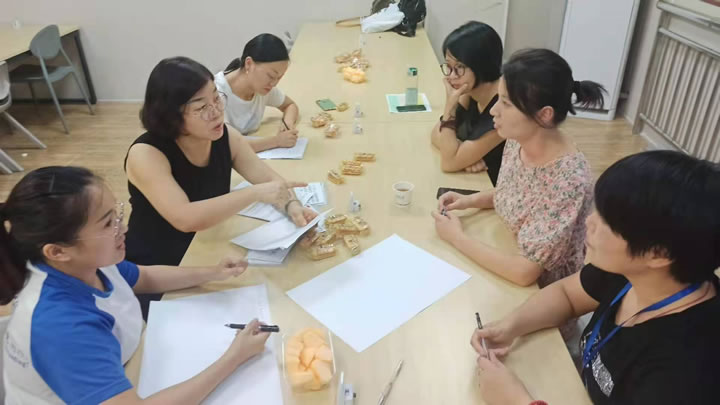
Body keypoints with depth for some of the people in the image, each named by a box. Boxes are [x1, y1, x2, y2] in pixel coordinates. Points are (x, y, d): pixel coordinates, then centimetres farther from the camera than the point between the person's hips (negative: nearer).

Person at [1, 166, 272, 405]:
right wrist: (233, 358, -34)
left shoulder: (90, 263, -13)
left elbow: (145, 278, 8)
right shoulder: (62, 328, -37)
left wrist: (212, 273, -4)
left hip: (122, 377, 6)